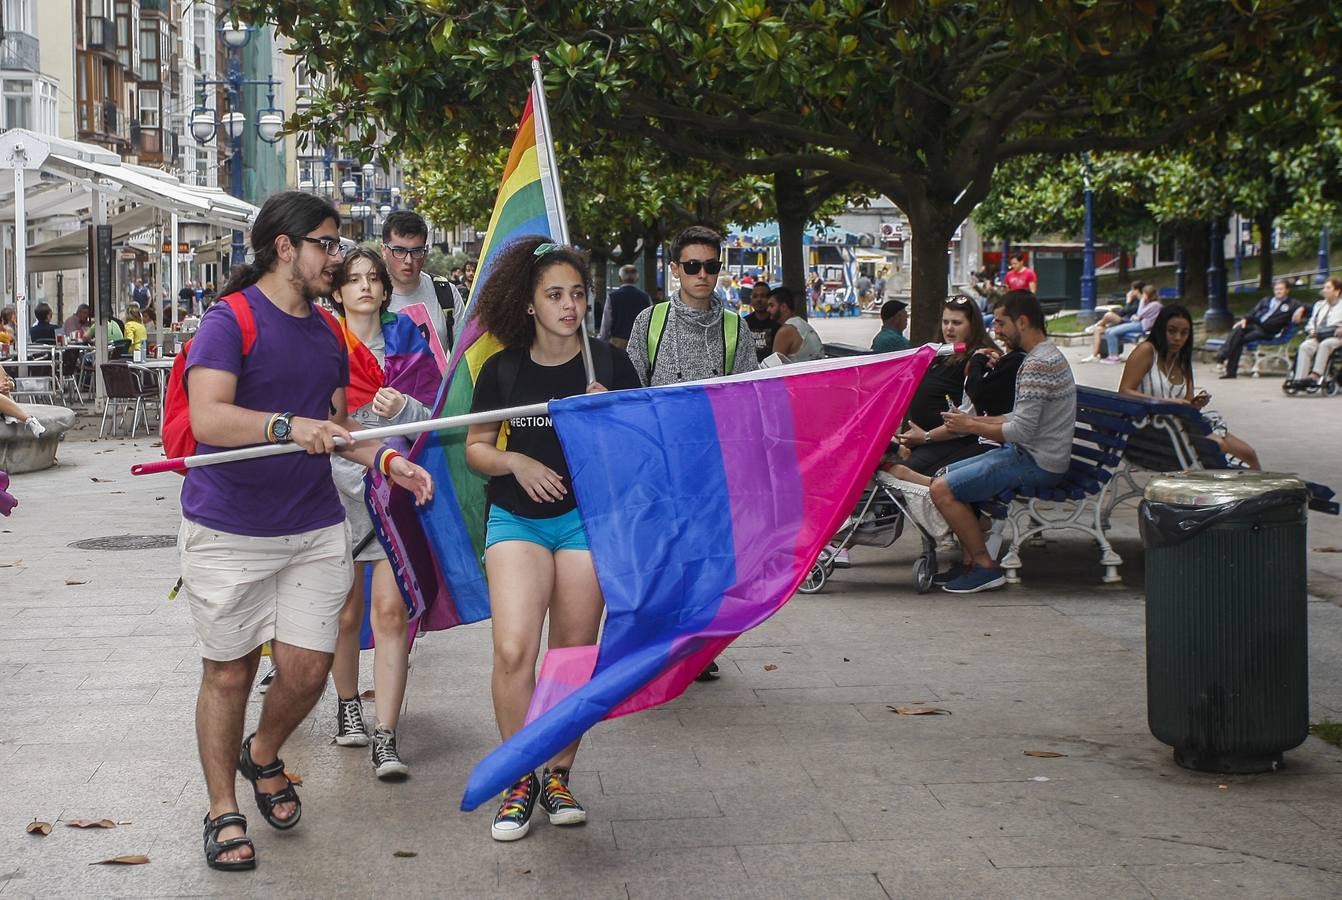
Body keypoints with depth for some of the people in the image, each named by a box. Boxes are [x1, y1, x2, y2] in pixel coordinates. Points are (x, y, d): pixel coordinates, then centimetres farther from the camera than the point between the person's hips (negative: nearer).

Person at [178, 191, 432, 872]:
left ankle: (262, 756, 34)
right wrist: (288, 426, -35)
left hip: (315, 528, 6)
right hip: (228, 531, -6)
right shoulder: (231, 320, -10)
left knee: (308, 668, 3)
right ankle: (223, 811, 19)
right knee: (229, 671, 4)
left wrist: (386, 461, 5)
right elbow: (208, 415, -23)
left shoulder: (327, 333, 13)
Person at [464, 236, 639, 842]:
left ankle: (559, 777, 19)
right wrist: (515, 462, -11)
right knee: (513, 650, -16)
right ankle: (520, 780, -1)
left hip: (587, 515, 0)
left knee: (573, 656, 3)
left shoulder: (609, 364, 1)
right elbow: (475, 449, 9)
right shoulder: (503, 369, 2)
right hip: (516, 519, 0)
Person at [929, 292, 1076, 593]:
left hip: (1036, 463, -11)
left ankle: (986, 566, -8)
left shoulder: (1038, 364, -20)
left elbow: (1022, 431, -24)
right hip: (1032, 454, 11)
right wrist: (974, 419, 8)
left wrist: (971, 427, -10)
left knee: (942, 489, -16)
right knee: (944, 476, 15)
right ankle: (968, 559, 13)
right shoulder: (1048, 355, 14)